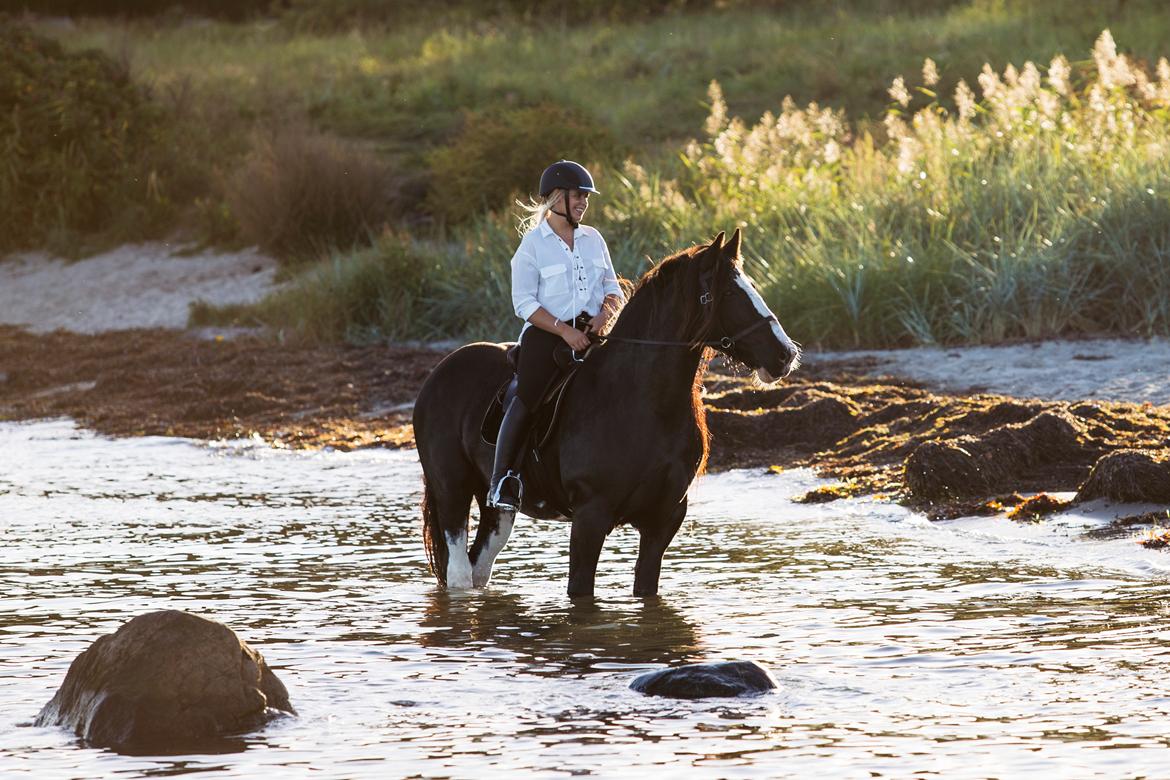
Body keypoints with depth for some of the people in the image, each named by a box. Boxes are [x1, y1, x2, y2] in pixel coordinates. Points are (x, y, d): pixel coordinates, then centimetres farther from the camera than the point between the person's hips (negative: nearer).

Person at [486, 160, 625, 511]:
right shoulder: (533, 243, 0)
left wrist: (606, 314, -5)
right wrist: (565, 331, -16)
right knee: (527, 397, -21)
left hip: (591, 331, 5)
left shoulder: (593, 239, 15)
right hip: (546, 333, -5)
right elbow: (524, 303, -5)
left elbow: (613, 288, 19)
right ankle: (502, 477, -19)